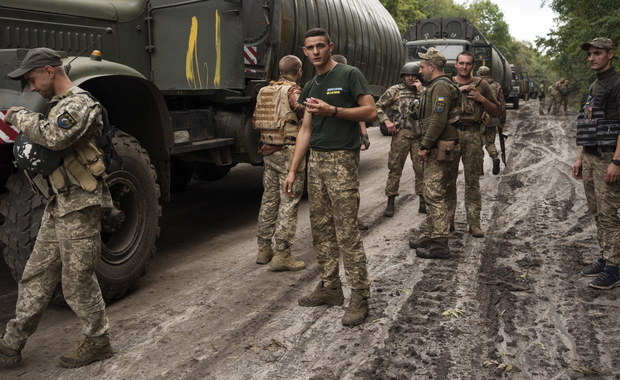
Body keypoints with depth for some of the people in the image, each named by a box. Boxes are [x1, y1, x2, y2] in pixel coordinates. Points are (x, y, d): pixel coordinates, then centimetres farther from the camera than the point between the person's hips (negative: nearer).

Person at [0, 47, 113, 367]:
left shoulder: (79, 103, -13)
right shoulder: (57, 104, 18)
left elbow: (53, 137, -29)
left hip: (78, 207, -10)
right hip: (57, 207, 10)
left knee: (78, 281, 0)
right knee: (35, 276, 15)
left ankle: (98, 343, 17)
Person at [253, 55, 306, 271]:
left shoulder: (265, 91, 13)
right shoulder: (294, 92, -11)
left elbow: (256, 121, 18)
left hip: (268, 152, 8)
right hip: (290, 152, -8)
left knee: (269, 199, 15)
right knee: (289, 203, -4)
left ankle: (264, 249, 22)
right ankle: (281, 254, -3)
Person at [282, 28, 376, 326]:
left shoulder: (349, 75, -2)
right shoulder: (310, 87, 18)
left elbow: (370, 111, -9)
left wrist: (332, 110, -19)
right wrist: (293, 171, 14)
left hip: (341, 160, -7)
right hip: (315, 160, 8)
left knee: (347, 232, -9)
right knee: (320, 229, 10)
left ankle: (359, 297, -2)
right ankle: (330, 287, 21)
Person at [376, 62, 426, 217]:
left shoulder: (422, 92, 11)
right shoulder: (395, 90, 3)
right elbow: (378, 106, 5)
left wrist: (421, 91, -7)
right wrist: (386, 121, -8)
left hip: (419, 136, 3)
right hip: (401, 135, -3)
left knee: (422, 169, 4)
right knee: (395, 169, 1)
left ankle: (423, 203, 14)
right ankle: (390, 203, 10)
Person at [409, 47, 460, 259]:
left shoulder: (440, 86, -13)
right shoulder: (436, 86, 21)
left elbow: (438, 121, -22)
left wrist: (425, 146, -18)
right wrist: (427, 145, 19)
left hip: (440, 149, -11)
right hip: (441, 148, 11)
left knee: (434, 195, -9)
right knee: (444, 195, 15)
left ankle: (439, 244, -6)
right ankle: (433, 236, 24)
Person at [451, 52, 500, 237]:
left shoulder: (482, 85, 10)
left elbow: (496, 112, 13)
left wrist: (482, 99, -4)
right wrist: (457, 91, -10)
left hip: (472, 135, 0)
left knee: (473, 180, 1)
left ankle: (474, 222, 6)